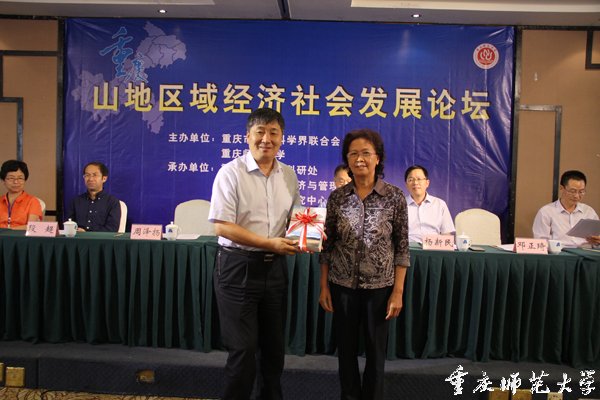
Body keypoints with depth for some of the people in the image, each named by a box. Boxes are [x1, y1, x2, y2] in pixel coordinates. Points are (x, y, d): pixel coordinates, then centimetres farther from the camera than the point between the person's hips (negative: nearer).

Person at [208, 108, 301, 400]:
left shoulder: (289, 175, 6)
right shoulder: (231, 173, -10)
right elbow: (221, 226, -16)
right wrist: (269, 243, -20)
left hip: (275, 266, 5)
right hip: (239, 266, -5)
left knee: (274, 345, 17)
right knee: (243, 348, 3)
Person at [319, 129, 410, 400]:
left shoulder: (395, 196, -7)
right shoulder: (337, 197, -2)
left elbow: (402, 247, -5)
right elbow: (328, 245, 3)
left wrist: (398, 291, -7)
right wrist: (324, 286, 1)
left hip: (379, 287, -1)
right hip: (343, 286, 2)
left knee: (376, 349, 13)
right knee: (346, 348, 14)